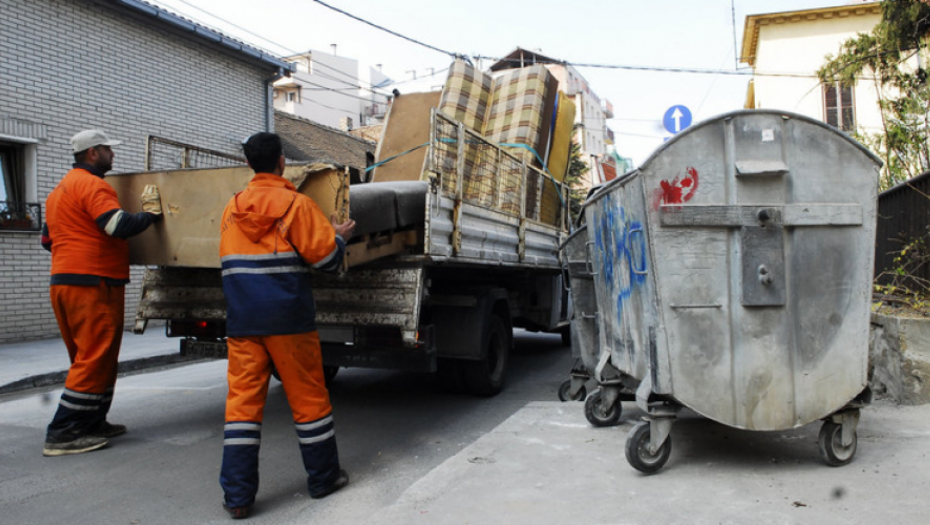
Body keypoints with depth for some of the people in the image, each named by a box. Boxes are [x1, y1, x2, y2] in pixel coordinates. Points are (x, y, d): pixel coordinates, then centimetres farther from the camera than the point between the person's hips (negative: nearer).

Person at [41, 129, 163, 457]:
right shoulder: (92, 185, -11)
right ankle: (63, 435, -5)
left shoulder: (60, 190, 21)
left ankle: (91, 424, 22)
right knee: (94, 360, -7)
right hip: (93, 284, -10)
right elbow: (119, 226, -23)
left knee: (87, 358, 16)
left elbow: (47, 238, 27)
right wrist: (150, 212, -8)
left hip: (62, 281, 11)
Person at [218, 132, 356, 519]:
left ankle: (237, 496, 5)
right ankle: (323, 478, 20)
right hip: (287, 318, -4)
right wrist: (340, 236, 11)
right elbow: (325, 256, -9)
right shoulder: (295, 204, -6)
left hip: (242, 321, 4)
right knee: (308, 397, 8)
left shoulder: (232, 208, 11)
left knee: (242, 399, 5)